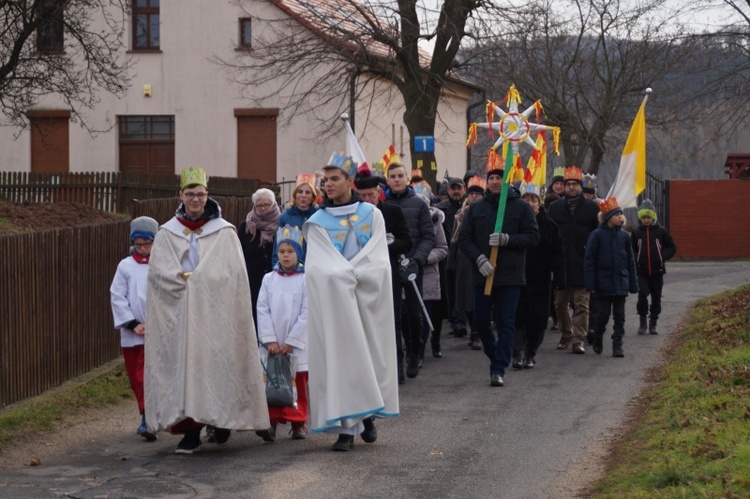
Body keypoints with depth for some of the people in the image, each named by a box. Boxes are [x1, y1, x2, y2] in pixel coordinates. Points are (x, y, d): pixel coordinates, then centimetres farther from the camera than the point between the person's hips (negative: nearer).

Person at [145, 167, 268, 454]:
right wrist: (186, 280, -12)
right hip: (179, 312, 1)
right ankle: (191, 431, -2)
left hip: (214, 311, -1)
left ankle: (222, 421, 16)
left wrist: (189, 277, -8)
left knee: (215, 363, -3)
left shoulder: (224, 231, 4)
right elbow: (158, 270, 1)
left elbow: (232, 274, -3)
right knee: (184, 363, -4)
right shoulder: (168, 233, 9)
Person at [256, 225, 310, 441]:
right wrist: (270, 340, -8)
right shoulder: (269, 279, 6)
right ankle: (272, 422, 0)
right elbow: (262, 310, 2)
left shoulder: (305, 279, -2)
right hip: (272, 344, 2)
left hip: (296, 344, -2)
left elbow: (306, 313, -6)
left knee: (298, 384, 4)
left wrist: (290, 342, -10)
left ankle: (298, 423, 12)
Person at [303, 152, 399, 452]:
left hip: (368, 301, 1)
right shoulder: (317, 221, 5)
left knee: (369, 354, 2)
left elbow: (378, 261, -2)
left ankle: (368, 415, 17)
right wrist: (356, 273, -13)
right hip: (332, 301, -1)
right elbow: (321, 267, -4)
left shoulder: (371, 214, 6)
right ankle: (346, 426, -6)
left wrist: (345, 273, -12)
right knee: (339, 356, -5)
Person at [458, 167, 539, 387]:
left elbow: (533, 237, -3)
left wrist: (507, 239, -17)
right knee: (481, 321, 7)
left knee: (505, 323, -4)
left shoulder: (521, 207, 1)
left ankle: (498, 369, -1)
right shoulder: (476, 208, 8)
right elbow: (464, 238, 5)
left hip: (510, 276, -3)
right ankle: (497, 357, 29)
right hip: (482, 274, 3)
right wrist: (479, 258, -11)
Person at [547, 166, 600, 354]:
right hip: (560, 263, 2)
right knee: (560, 303, 10)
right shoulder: (555, 207, 7)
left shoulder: (591, 207, 3)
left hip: (582, 263, -2)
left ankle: (579, 339, -1)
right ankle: (565, 334, 26)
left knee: (581, 304, -2)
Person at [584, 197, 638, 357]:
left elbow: (630, 261, 11)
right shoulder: (597, 235, -6)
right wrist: (590, 284, -11)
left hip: (620, 284, 3)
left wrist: (633, 283, 8)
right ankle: (597, 342, 27)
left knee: (619, 316, 4)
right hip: (603, 283, -3)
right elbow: (589, 260, -6)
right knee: (602, 314, 5)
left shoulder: (624, 235, 5)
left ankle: (617, 346, 8)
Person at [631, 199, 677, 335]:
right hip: (641, 271, -1)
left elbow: (672, 247, 7)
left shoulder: (661, 231, 0)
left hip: (657, 271, 1)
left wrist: (663, 257, -8)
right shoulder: (636, 232, 3)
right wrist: (636, 259, -4)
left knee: (656, 298, 7)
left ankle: (653, 324, 18)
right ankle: (642, 322, -1)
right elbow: (631, 250, 14)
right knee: (642, 295, -14)